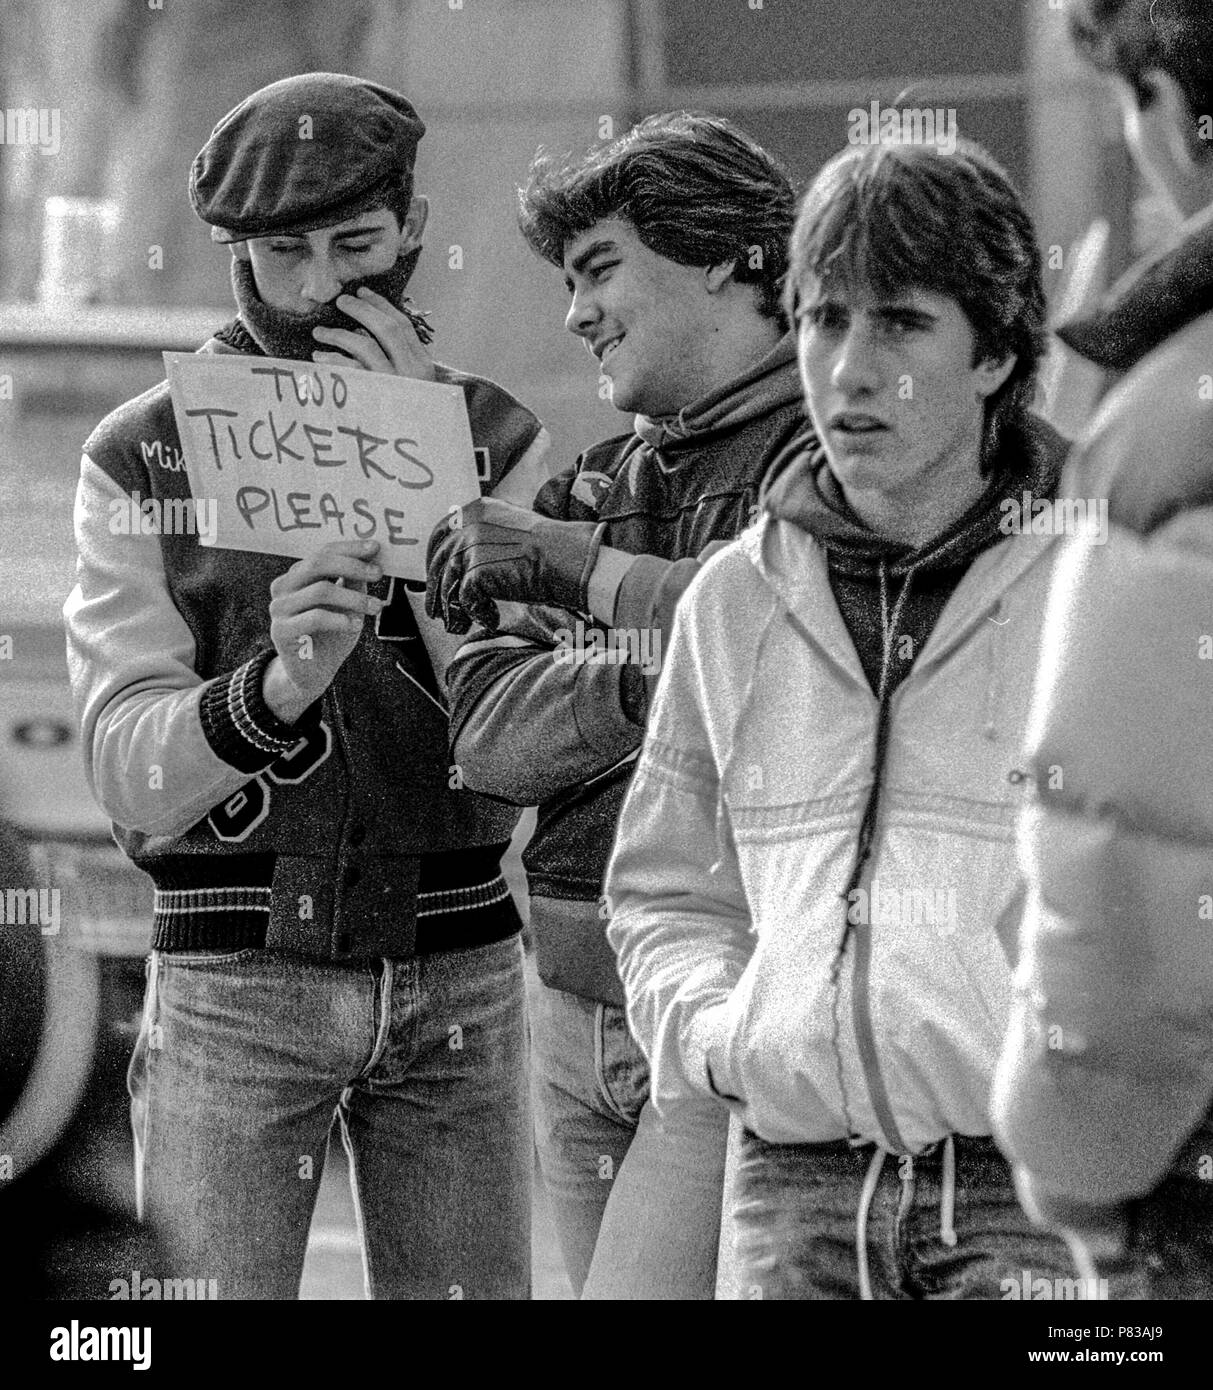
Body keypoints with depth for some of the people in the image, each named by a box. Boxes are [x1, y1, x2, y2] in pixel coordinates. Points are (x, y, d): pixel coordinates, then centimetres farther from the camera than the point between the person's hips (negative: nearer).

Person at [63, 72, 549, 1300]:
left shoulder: (496, 439, 5)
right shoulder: (140, 456, 1)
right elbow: (131, 772, -8)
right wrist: (274, 686, -29)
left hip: (457, 972, 2)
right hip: (233, 978, -2)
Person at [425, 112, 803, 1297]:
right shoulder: (596, 486, 16)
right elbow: (487, 733, 5)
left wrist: (581, 567, -19)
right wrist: (648, 690, -16)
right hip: (575, 1001, 7)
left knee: (642, 1289, -16)